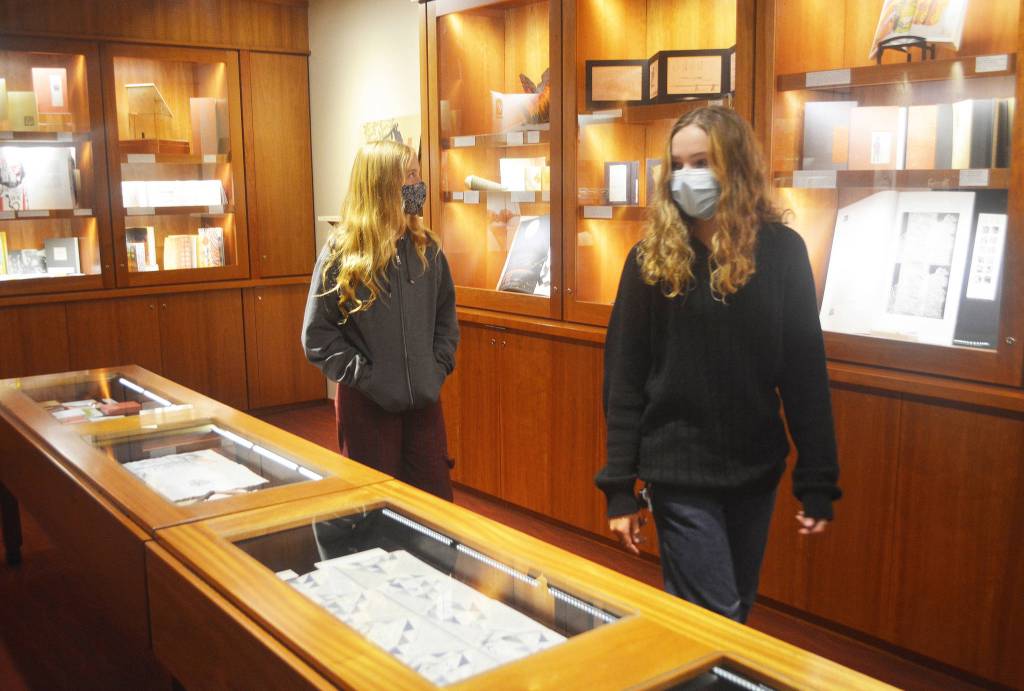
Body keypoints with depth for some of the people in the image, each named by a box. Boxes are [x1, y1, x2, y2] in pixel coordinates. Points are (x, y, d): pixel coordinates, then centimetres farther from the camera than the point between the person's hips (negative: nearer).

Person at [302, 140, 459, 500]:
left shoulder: (426, 248, 3)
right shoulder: (342, 252, -10)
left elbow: (446, 313, 13)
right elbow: (317, 334, -9)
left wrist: (440, 366, 2)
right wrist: (362, 375, -14)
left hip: (424, 400, 4)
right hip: (368, 403, -4)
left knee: (436, 498, 12)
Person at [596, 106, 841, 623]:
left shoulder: (781, 250, -2)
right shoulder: (652, 257, -5)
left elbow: (806, 371, 0)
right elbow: (623, 378, -4)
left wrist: (818, 482, -2)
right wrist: (619, 485, -6)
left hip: (757, 470, 3)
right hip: (679, 471, -2)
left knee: (737, 613, 17)